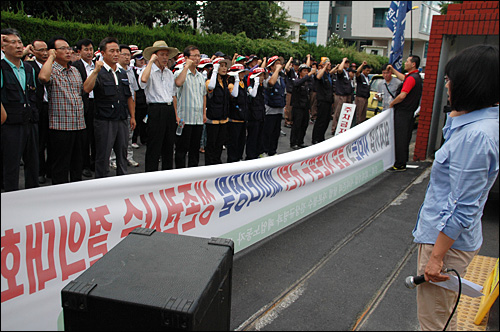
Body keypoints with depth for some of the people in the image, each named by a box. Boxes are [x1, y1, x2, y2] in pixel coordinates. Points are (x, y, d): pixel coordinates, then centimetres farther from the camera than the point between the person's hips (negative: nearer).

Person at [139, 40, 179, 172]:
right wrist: (151, 61, -18)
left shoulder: (169, 73, 17)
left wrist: (175, 114, 15)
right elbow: (143, 79, -30)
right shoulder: (149, 71, -4)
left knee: (169, 144, 13)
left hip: (170, 110, 7)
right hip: (156, 110, -7)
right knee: (154, 147, -3)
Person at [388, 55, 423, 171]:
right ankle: (402, 162, 21)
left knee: (400, 139, -6)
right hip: (409, 112, 10)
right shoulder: (416, 77, 14)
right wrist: (392, 69, 36)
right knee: (405, 138, 14)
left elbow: (402, 96, -24)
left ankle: (400, 165, -2)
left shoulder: (411, 78, -18)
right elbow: (402, 78, 35)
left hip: (403, 113, -10)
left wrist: (391, 103, -8)